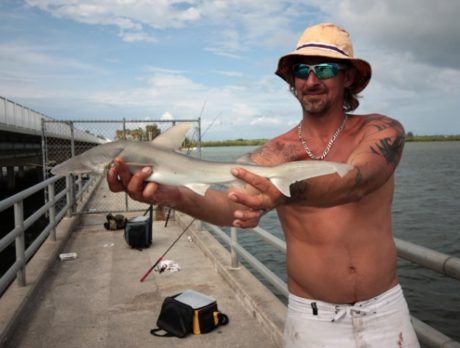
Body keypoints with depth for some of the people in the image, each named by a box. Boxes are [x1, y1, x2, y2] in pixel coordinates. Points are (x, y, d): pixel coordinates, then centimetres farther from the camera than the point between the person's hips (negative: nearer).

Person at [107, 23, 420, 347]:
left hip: (386, 311, 0)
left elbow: (354, 182, -29)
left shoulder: (381, 131, -8)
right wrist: (172, 195, -44)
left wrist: (285, 192, -47)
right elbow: (235, 204, -25)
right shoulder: (275, 154, -7)